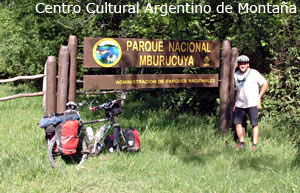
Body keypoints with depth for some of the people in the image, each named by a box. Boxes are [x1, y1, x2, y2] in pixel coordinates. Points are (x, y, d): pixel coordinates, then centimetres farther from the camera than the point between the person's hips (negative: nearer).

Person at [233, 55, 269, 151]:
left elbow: (265, 84, -3)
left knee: (254, 124, -6)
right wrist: (236, 102, 17)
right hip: (240, 104, 5)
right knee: (237, 122, 1)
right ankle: (241, 142, 9)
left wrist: (259, 97, -6)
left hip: (252, 104, -5)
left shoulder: (254, 73, -5)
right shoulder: (236, 75, 11)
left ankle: (254, 145, -5)